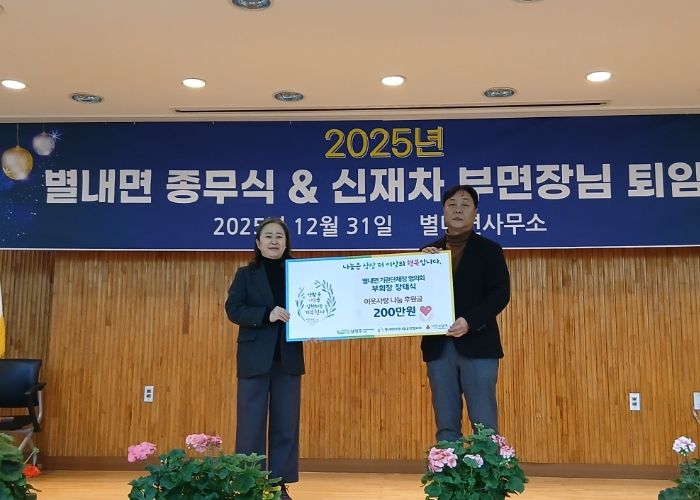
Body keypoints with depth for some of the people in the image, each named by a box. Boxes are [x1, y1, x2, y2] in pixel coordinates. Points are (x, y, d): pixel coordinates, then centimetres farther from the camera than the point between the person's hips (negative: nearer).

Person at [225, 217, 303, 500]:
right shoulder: (246, 275, 5)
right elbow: (233, 309, -6)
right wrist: (266, 314, -19)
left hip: (288, 358, 2)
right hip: (255, 358, -2)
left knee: (286, 423, 5)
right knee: (251, 423, 1)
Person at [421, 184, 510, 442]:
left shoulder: (489, 250, 5)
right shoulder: (429, 252, 14)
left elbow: (501, 294, -5)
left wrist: (470, 321, -19)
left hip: (478, 345, -3)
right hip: (438, 346, 3)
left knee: (484, 426, -2)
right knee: (446, 426, 6)